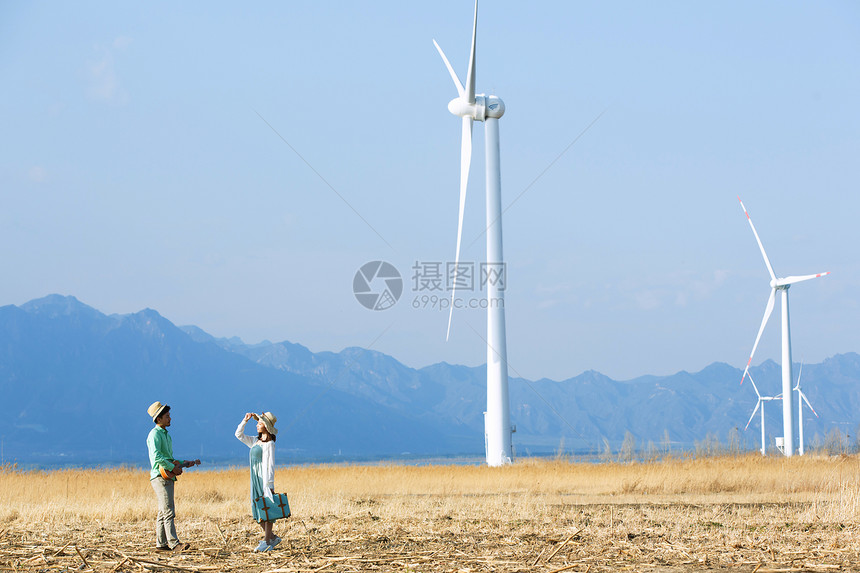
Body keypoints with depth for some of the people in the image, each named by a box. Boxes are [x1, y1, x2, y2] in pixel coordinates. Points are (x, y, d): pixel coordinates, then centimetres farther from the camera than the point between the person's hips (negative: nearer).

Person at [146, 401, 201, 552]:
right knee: (168, 512, -14)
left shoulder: (166, 436, 22)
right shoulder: (155, 434, -9)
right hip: (160, 476, -10)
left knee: (163, 512, 10)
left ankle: (161, 543, 13)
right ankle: (174, 543, -19)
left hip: (168, 477, 10)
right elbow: (156, 456, -23)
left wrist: (185, 464, 16)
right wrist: (173, 468, -20)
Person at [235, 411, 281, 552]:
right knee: (257, 511, 8)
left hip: (264, 479, -8)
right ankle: (272, 537, 17)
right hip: (255, 479, 8)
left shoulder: (269, 444, -9)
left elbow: (270, 465, -12)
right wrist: (245, 421, 9)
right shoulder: (255, 441, 13)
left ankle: (267, 542, 1)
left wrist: (269, 484, -15)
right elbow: (239, 435, 22)